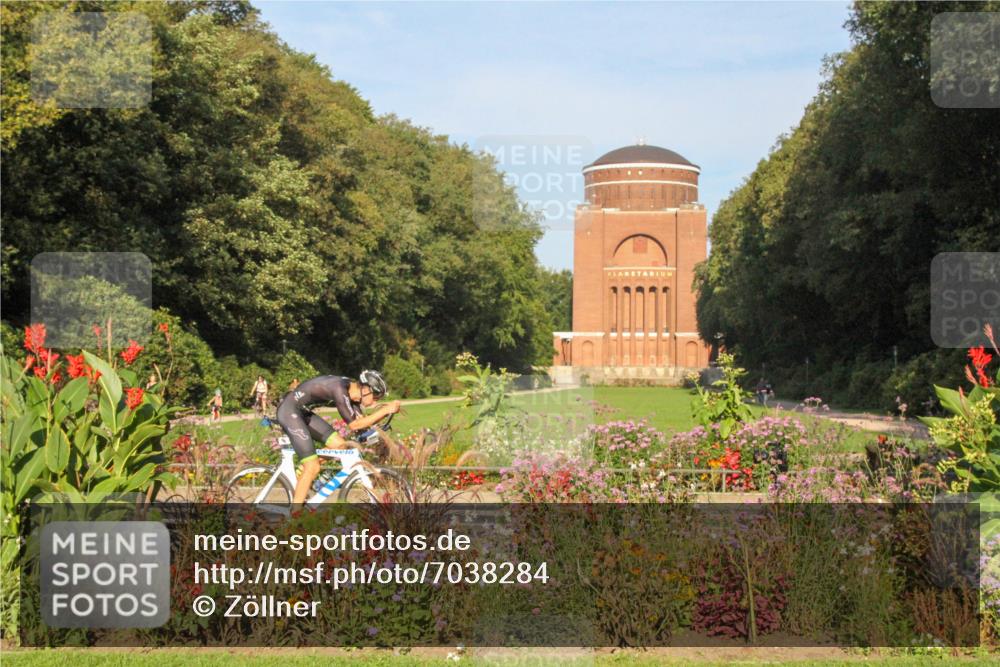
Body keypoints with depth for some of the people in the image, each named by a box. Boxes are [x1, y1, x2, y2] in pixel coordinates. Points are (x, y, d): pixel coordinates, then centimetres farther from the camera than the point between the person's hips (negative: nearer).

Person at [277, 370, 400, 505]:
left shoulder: (352, 390, 1)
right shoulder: (340, 389, -26)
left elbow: (362, 422, 4)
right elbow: (354, 425, -26)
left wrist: (387, 410, -7)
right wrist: (385, 410, -27)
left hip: (303, 412, 10)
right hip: (289, 411, -10)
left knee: (339, 445, 4)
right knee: (313, 467, -13)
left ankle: (301, 474, 15)